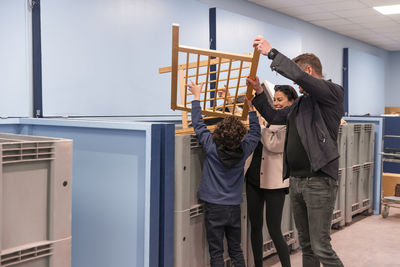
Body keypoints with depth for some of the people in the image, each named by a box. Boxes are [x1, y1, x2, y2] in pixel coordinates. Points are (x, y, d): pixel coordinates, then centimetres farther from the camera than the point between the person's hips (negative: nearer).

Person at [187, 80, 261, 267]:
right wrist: (251, 109, 17)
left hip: (214, 206, -3)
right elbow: (255, 133, 13)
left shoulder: (212, 148, -13)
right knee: (236, 250, 15)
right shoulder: (244, 150, -6)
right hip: (234, 207, 3)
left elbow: (198, 125, -3)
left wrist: (196, 96, 5)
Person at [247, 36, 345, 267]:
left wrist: (271, 52, -18)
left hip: (319, 181, -8)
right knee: (306, 245, 14)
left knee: (321, 248, -8)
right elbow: (274, 116, 27)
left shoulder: (333, 92, -6)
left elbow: (299, 76, -22)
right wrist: (259, 92, 16)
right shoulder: (302, 102, 19)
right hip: (296, 180, 8)